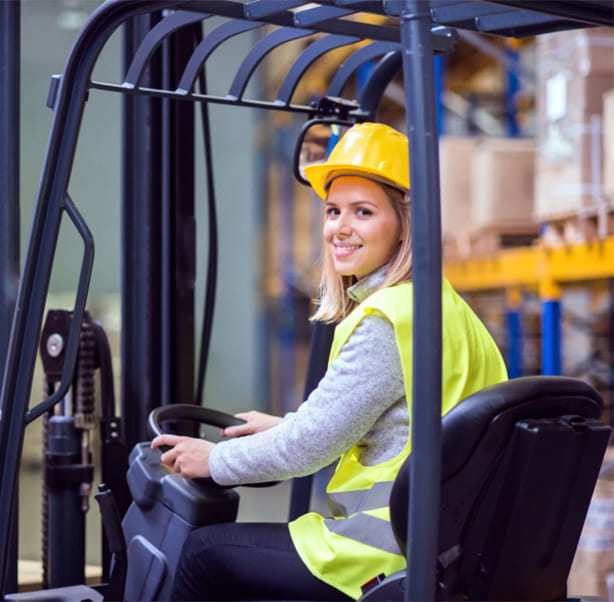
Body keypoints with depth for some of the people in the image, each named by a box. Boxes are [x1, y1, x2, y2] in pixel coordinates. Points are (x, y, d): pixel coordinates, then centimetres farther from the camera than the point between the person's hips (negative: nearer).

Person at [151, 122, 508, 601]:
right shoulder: (442, 303, 11)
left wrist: (217, 460, 0)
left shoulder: (386, 321, -19)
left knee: (203, 554, 4)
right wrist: (286, 427, 29)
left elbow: (309, 447, -15)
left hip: (389, 554, -10)